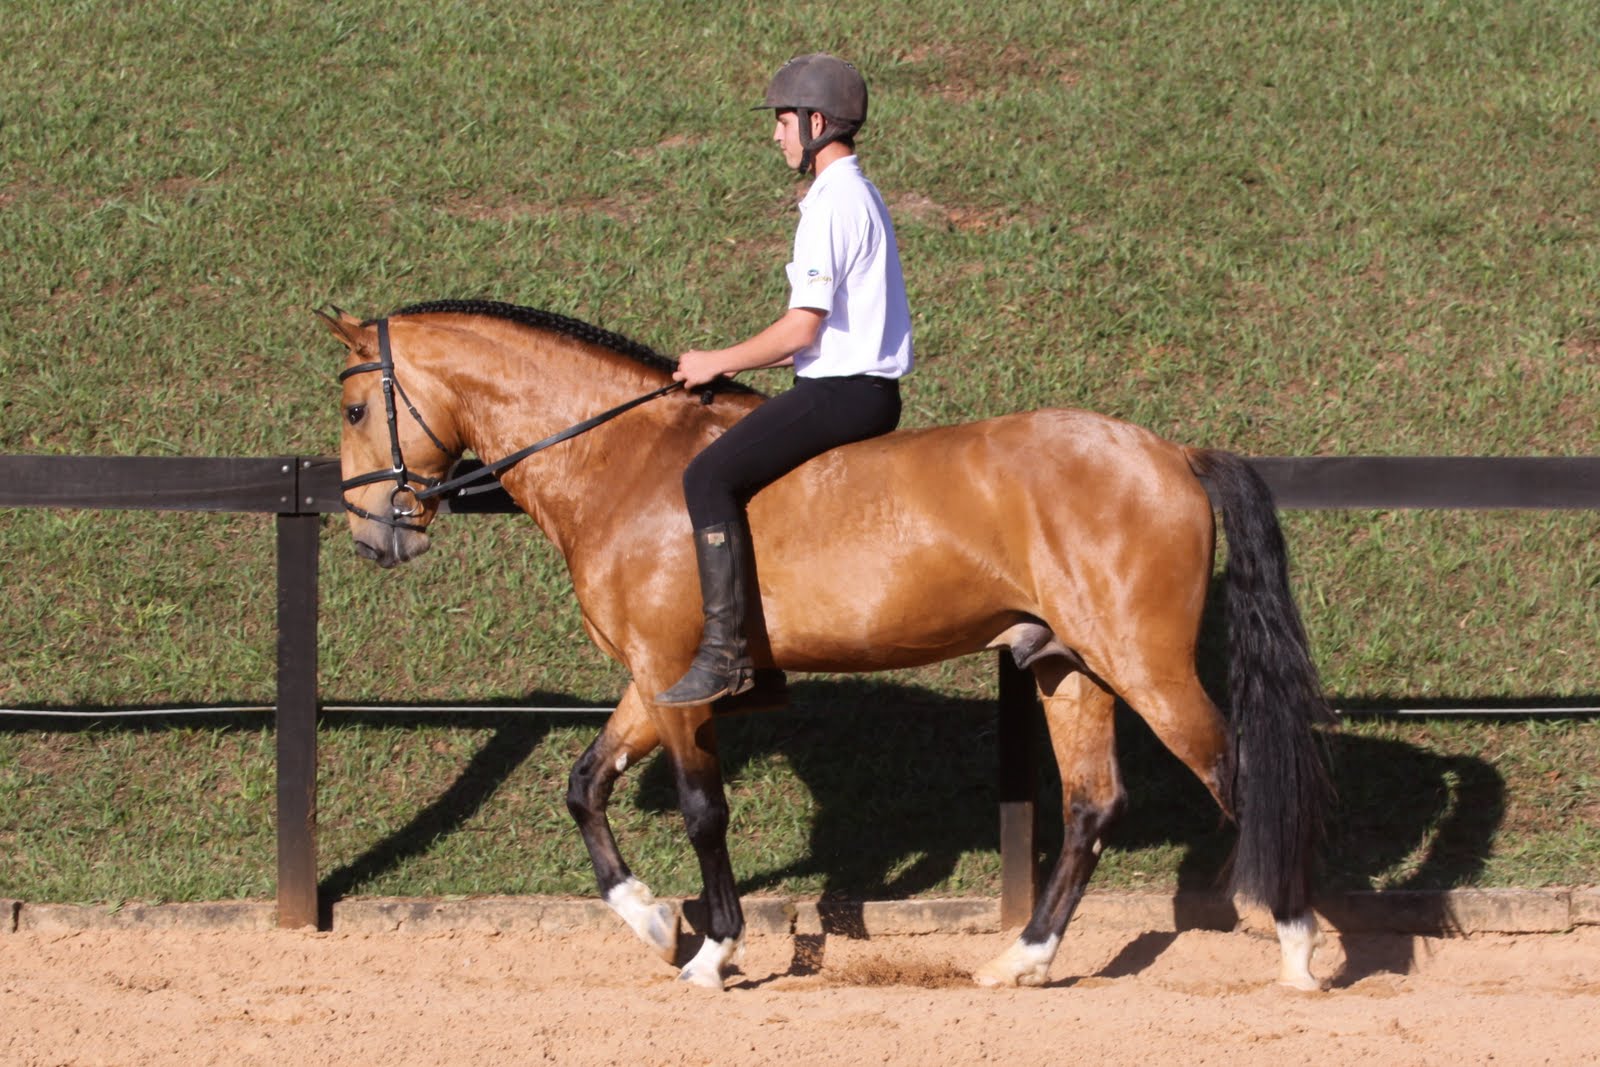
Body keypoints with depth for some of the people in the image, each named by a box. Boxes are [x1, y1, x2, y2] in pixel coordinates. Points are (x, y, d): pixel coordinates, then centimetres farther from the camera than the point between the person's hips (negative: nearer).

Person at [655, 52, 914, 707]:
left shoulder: (831, 204, -16)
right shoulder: (860, 196, 17)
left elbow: (804, 326, -20)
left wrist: (718, 363, -9)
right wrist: (745, 362, 17)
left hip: (842, 392, -11)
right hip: (868, 388, 11)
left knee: (709, 477, -17)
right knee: (738, 466, 23)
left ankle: (725, 651, -23)